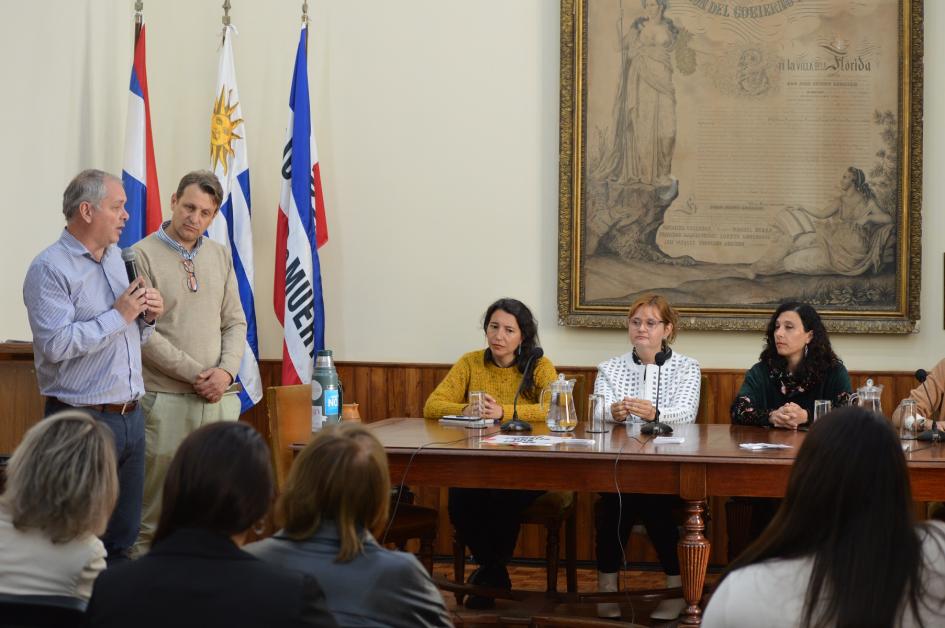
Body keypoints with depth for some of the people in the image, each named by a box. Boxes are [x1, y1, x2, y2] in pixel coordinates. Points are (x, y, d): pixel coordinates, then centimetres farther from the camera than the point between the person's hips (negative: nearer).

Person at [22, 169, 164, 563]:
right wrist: (118, 315, -16)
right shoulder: (50, 269, -10)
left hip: (130, 417, 8)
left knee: (122, 539, 11)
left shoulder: (116, 259, 14)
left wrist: (147, 317, 2)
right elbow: (56, 344, -23)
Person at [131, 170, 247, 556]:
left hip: (219, 398, 5)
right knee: (154, 513, -1)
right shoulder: (143, 256, -5)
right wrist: (196, 374, -12)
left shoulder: (220, 256, 13)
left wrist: (226, 371, -6)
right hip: (165, 399, -5)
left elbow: (235, 322, 13)